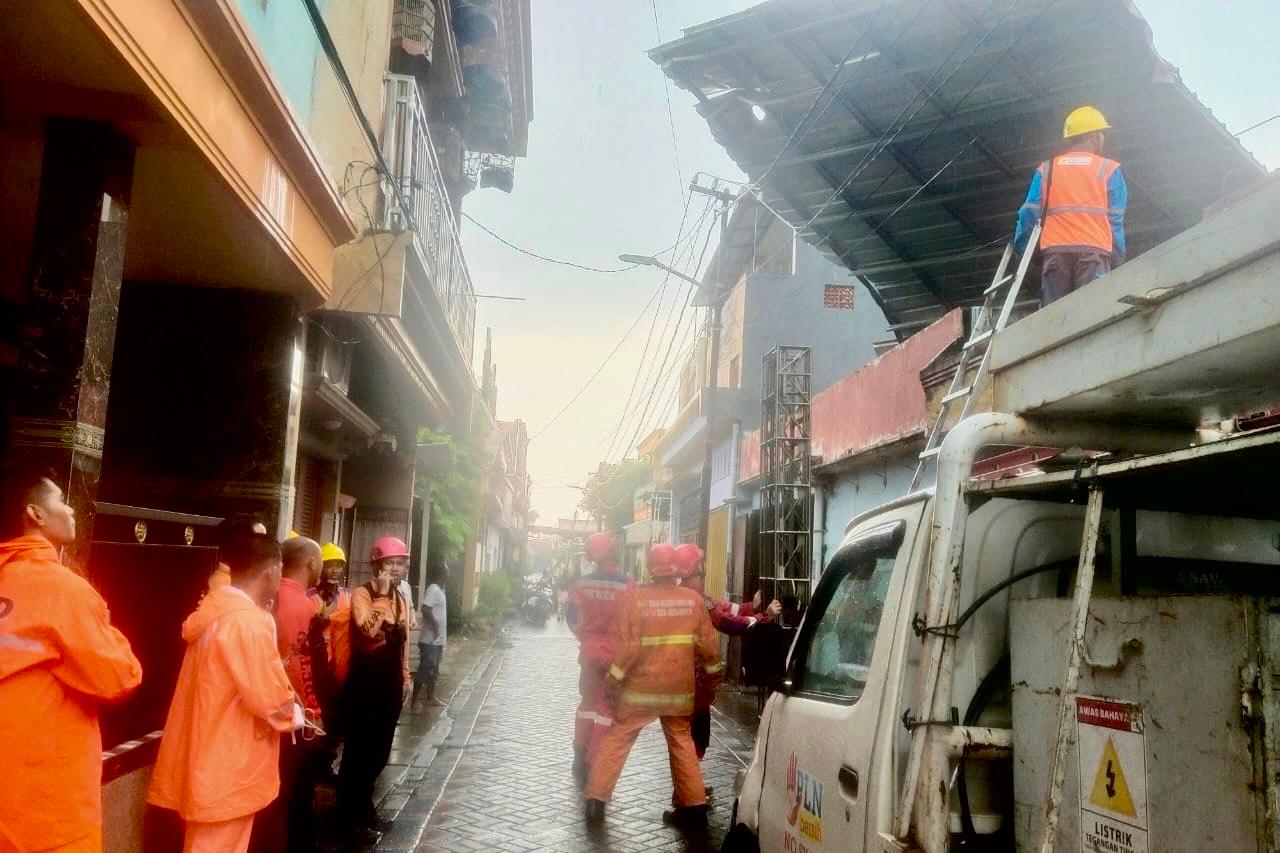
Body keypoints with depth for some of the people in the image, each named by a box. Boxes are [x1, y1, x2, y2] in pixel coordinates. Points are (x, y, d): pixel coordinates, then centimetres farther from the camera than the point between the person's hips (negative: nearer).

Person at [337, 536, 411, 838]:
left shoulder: (401, 598, 10)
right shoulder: (361, 594, -11)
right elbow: (368, 628, -29)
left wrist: (404, 677, 17)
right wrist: (381, 595, -23)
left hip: (390, 681, 7)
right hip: (365, 680, -7)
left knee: (380, 748, 14)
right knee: (359, 748, 4)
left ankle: (362, 804, 32)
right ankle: (353, 814, 18)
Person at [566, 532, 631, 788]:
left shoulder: (582, 583, -3)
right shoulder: (626, 585, -14)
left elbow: (572, 618, 2)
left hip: (590, 651, 4)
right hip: (616, 654, -4)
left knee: (588, 701, 20)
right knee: (608, 708, 5)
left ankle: (581, 760, 24)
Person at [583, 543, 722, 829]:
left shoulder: (636, 597, -14)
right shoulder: (694, 599, -5)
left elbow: (626, 646, -15)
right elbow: (708, 643, 1)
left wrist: (614, 679, -4)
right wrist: (714, 670, 17)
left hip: (641, 688, -3)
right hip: (680, 688, 3)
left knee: (616, 741, 10)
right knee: (682, 743, 18)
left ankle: (596, 801, 11)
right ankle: (694, 806, 18)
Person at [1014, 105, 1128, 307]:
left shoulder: (1046, 170, 16)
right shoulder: (1109, 169, 10)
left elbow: (1029, 214, 9)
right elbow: (1115, 220, 7)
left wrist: (1018, 247, 18)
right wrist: (1118, 261, 11)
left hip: (1056, 251, 2)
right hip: (1094, 250, -2)